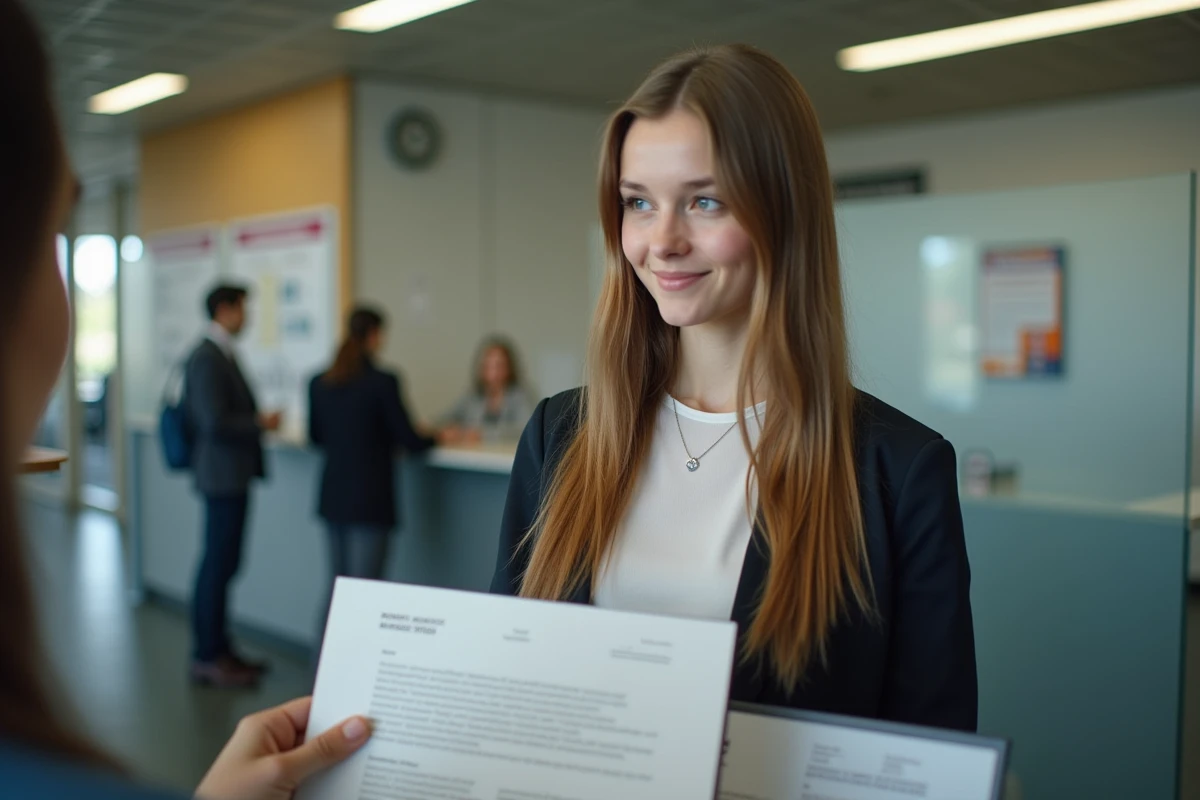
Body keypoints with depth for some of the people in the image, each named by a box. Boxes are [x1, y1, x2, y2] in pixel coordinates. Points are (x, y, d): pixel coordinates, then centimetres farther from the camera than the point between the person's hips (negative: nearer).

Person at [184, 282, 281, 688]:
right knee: (218, 566, -4)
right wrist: (261, 423, -13)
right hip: (222, 475, -10)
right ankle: (207, 658, 5)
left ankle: (218, 649, 24)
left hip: (232, 475, 10)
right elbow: (214, 422, -23)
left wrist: (256, 422, 9)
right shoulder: (207, 358, -17)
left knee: (222, 564, 15)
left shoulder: (223, 354, 14)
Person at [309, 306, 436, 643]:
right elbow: (409, 441, -9)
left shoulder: (319, 383, 4)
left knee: (338, 585, 17)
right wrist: (438, 438, 11)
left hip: (334, 496, 6)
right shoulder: (383, 382, -14)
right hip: (370, 498, -6)